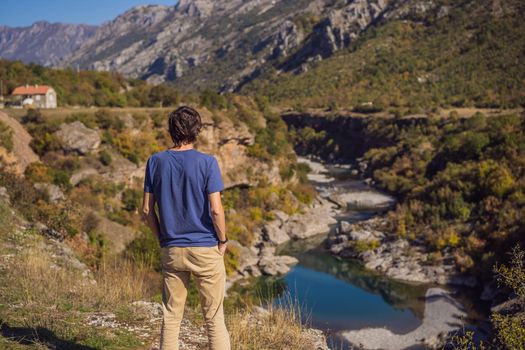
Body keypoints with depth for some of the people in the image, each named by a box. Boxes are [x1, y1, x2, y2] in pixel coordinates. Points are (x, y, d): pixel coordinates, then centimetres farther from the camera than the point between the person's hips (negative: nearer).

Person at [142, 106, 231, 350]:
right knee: (214, 318, 6)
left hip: (171, 250, 3)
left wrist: (162, 238, 14)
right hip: (206, 249, -3)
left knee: (171, 317, 12)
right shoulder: (206, 162, -11)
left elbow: (147, 210, 2)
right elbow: (215, 210, -15)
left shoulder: (156, 162, 0)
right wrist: (222, 240, 0)